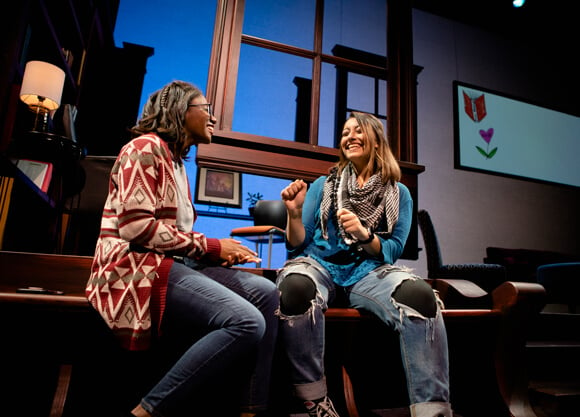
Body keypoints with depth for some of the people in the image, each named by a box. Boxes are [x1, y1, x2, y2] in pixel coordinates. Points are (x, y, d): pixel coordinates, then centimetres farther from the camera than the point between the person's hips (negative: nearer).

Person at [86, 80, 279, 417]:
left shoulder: (177, 162, 23)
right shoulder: (146, 147, -4)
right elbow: (136, 226, -17)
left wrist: (222, 250, -2)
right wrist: (211, 246, -12)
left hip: (173, 264, 9)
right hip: (138, 267, -9)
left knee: (265, 292, -8)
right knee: (247, 322, -25)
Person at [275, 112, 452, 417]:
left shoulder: (398, 193, 12)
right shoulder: (323, 185, 12)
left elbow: (392, 252, 5)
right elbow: (298, 246, 8)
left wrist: (365, 235, -15)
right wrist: (295, 214, -12)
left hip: (367, 272, 0)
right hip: (320, 264, 0)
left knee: (420, 296, -33)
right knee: (295, 286, -36)